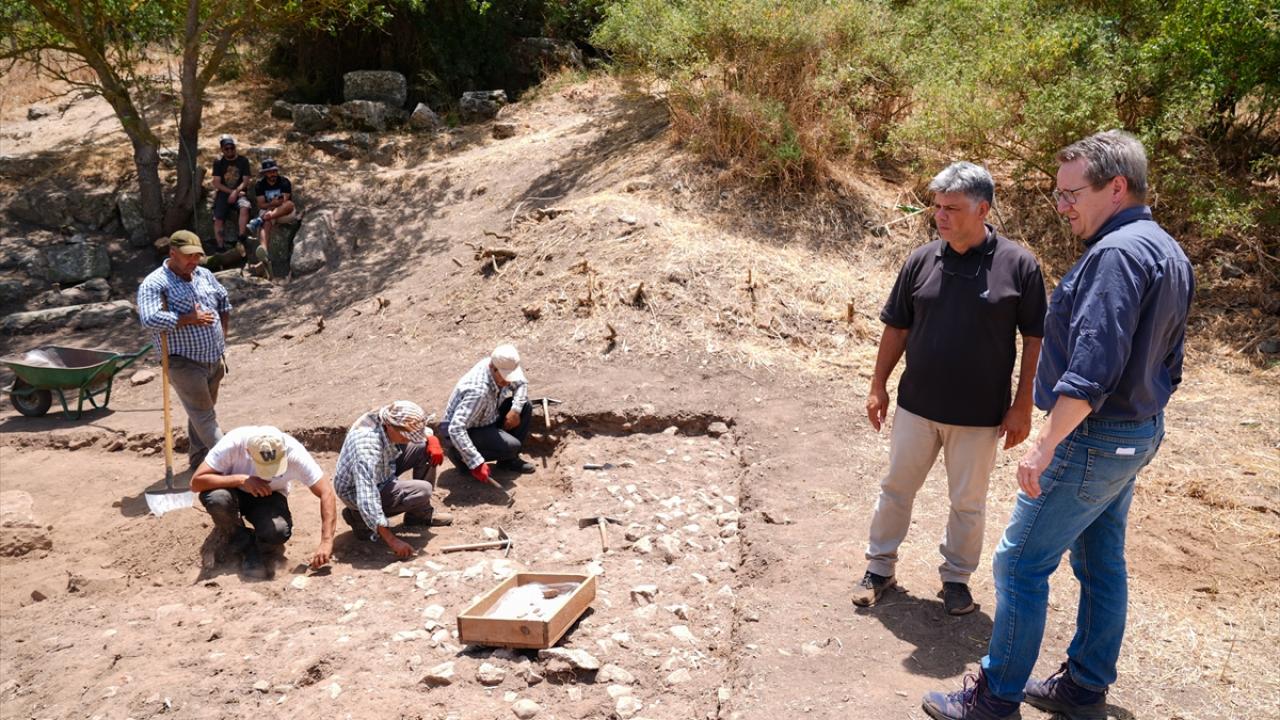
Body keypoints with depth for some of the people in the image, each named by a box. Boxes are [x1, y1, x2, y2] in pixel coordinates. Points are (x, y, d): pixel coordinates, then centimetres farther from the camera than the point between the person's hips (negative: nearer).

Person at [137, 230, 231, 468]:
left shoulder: (204, 275, 9)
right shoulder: (154, 284, -14)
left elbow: (224, 302, 24)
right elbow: (150, 320, -28)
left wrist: (223, 332, 13)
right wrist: (189, 319, -22)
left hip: (215, 359, 7)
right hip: (185, 363, -7)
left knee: (201, 412, 18)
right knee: (204, 415, -4)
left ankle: (198, 457, 31)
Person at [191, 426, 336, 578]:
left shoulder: (294, 453, -29)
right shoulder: (233, 443, -30)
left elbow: (326, 492, -27)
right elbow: (196, 482, -28)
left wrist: (326, 542, -34)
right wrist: (241, 480, -37)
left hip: (268, 497, -1)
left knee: (277, 532, -32)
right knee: (216, 498, -34)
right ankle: (247, 549, -10)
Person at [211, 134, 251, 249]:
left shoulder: (243, 160, 5)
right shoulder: (218, 162, 6)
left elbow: (245, 181, -1)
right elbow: (216, 183, 0)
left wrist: (236, 192, -17)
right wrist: (231, 192, -12)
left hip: (239, 193, -1)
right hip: (223, 193, 1)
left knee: (244, 207, -34)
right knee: (218, 219, -17)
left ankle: (241, 237, -35)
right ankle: (220, 246, -20)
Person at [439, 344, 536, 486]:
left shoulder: (502, 369, -14)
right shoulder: (477, 390, -38)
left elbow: (521, 384, 7)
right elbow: (455, 429, -43)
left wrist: (516, 409, -12)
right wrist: (476, 463, -42)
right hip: (467, 431, -8)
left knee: (525, 407, -2)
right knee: (511, 447, -26)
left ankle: (509, 460, 8)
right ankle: (461, 455, -5)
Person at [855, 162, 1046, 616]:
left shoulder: (1018, 265, -10)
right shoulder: (922, 260, -2)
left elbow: (1035, 340, -5)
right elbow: (896, 328, 6)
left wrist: (1022, 406, -7)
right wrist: (878, 386, 6)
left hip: (980, 415, -2)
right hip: (916, 407, 3)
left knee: (968, 503, 13)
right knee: (896, 489, 13)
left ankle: (956, 578, 31)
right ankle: (879, 567, 30)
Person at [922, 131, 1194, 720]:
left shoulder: (1116, 253, -22)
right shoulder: (1169, 253, 10)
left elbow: (1091, 368, -29)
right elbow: (1165, 365, 16)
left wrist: (1044, 445, -25)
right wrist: (1144, 418, 22)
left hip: (1092, 439, -10)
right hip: (1138, 436, 10)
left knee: (1020, 563, -1)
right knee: (1101, 563, 18)